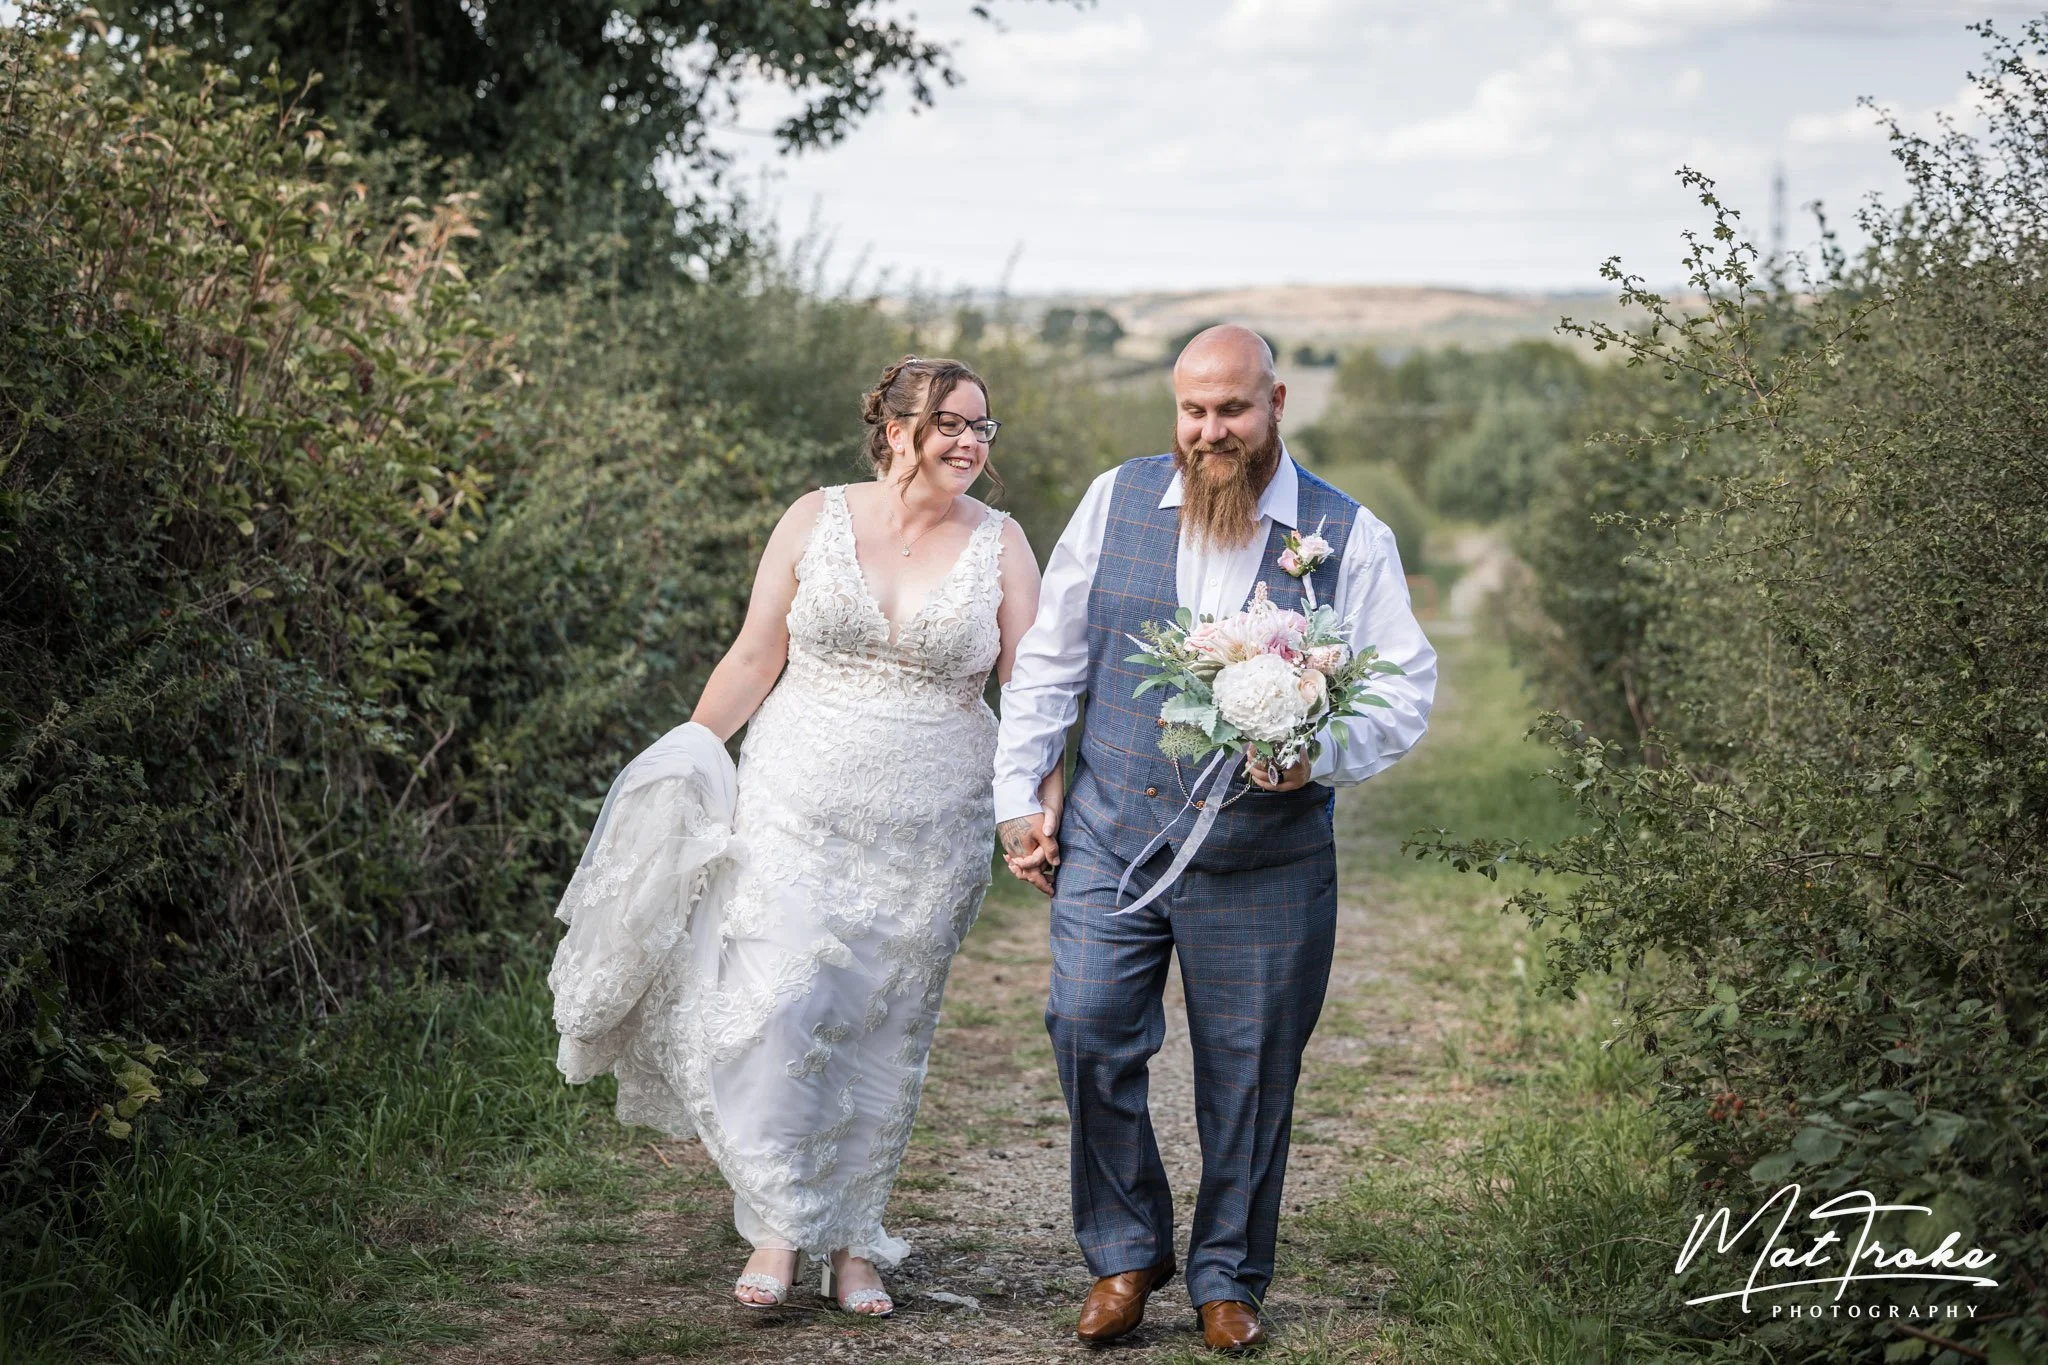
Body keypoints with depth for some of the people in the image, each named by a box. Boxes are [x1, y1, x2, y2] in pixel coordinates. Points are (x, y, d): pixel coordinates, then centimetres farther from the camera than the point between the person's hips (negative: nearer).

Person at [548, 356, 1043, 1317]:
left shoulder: (998, 544, 2)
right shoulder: (816, 519, 1)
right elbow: (754, 659, 4)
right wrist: (683, 760, 3)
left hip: (928, 833, 1)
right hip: (798, 810, -1)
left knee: (883, 1033, 5)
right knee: (778, 1010, -12)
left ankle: (851, 1243, 16)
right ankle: (780, 1227, 0)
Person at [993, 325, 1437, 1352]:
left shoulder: (1348, 537, -2)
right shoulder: (1117, 501, 4)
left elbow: (1407, 687, -2)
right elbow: (1050, 658, 9)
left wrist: (1321, 755, -21)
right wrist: (1021, 794, 5)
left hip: (1264, 858, -1)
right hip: (1109, 836, 1)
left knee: (1247, 1071, 6)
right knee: (1087, 1028, -7)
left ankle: (1228, 1280, 25)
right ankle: (1124, 1253, 14)